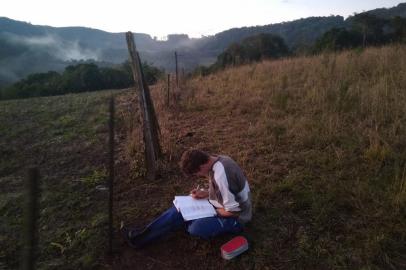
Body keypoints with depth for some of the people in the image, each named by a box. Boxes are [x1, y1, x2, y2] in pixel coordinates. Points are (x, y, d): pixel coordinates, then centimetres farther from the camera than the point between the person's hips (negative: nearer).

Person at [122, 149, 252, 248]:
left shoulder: (220, 176, -35)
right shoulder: (218, 160, -6)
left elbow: (233, 211, -29)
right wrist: (206, 193, -4)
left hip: (235, 218, -8)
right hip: (226, 204, 9)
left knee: (197, 228, -29)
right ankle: (142, 236, 5)